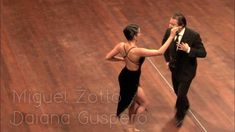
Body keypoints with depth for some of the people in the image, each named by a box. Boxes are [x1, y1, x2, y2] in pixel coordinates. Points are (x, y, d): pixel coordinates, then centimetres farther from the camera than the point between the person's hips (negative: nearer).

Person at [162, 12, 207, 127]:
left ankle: (180, 115, 31)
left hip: (187, 71, -5)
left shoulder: (193, 35, -28)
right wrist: (167, 60, 2)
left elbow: (203, 53, -20)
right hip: (175, 68, 5)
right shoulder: (169, 32, -16)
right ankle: (185, 106, 55)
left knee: (181, 94, 1)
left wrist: (188, 50, -36)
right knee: (177, 91, 23)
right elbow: (164, 44, 7)